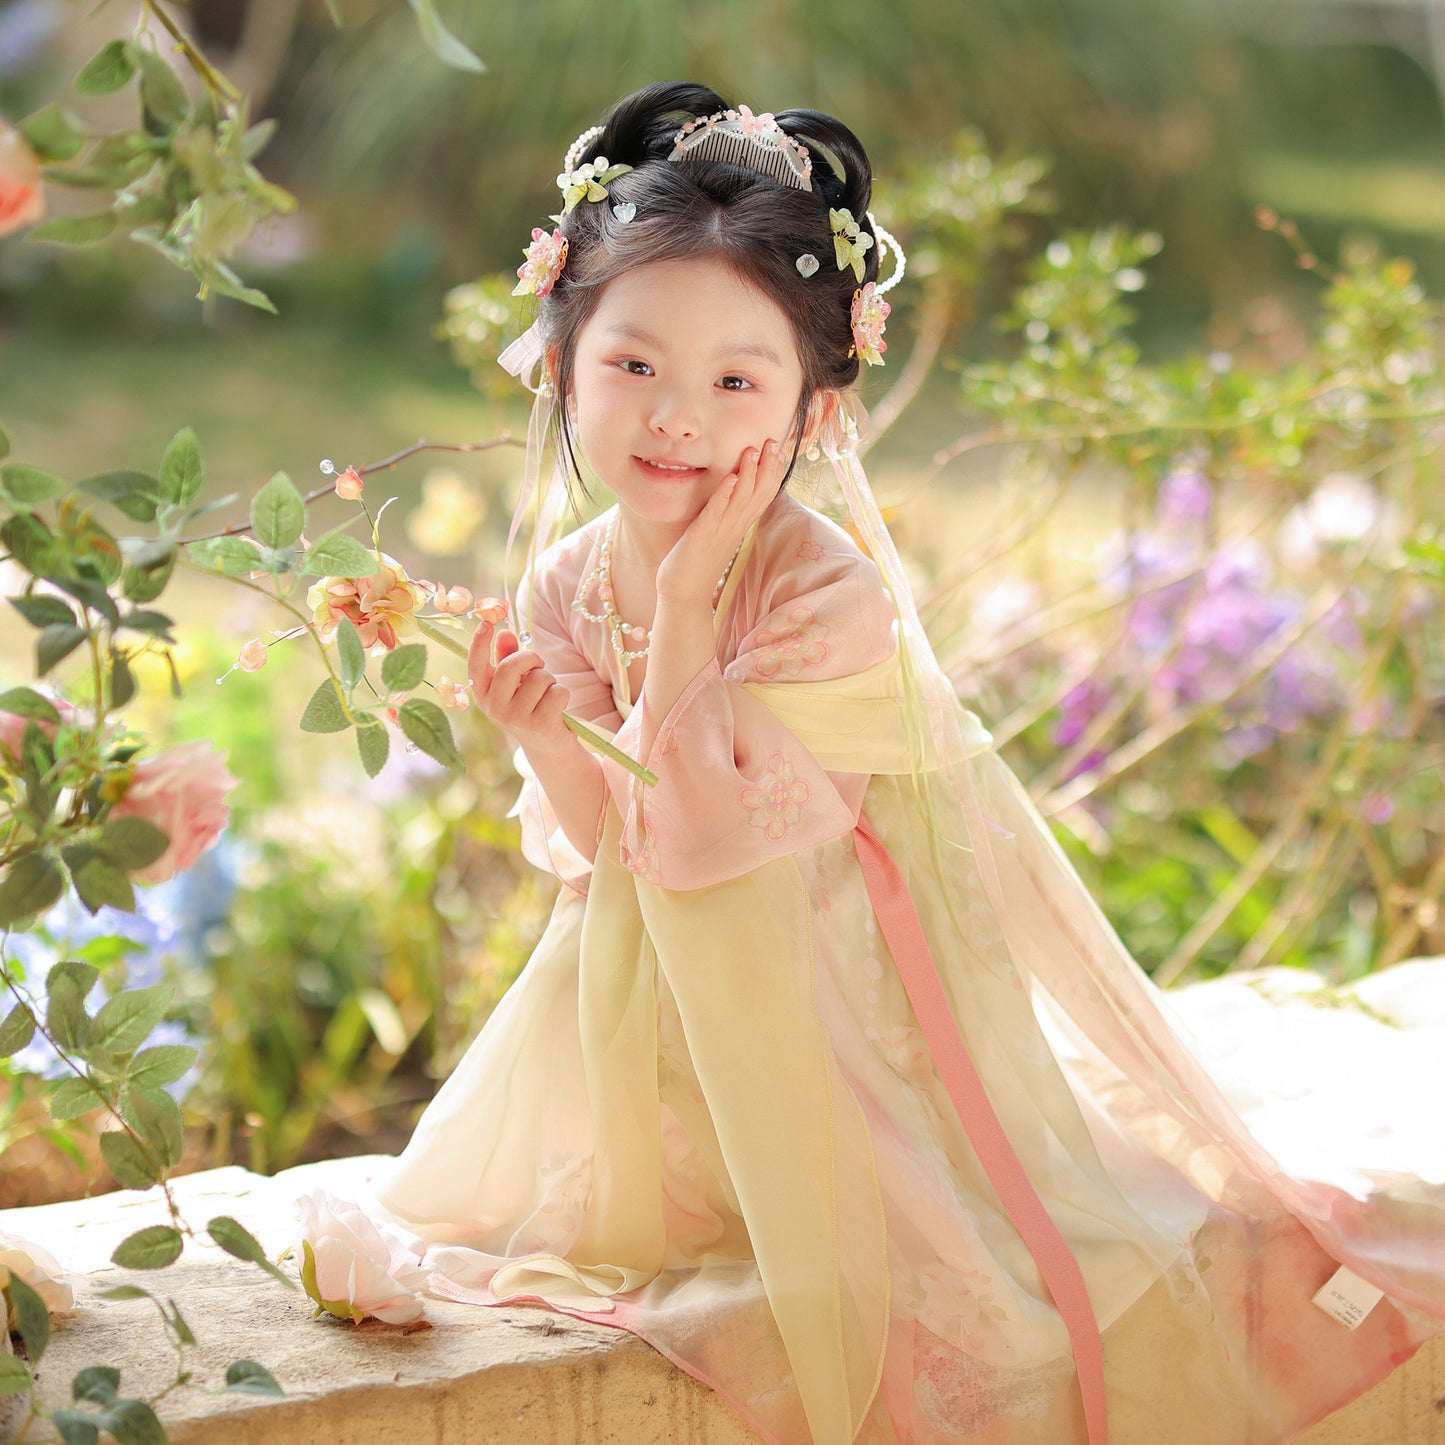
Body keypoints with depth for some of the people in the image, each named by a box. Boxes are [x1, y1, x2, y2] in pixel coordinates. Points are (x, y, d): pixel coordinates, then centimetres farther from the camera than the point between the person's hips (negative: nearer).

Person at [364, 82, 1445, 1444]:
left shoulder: (830, 589, -25)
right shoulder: (565, 586, -6)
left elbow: (701, 839, -28)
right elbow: (606, 846, -1)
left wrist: (689, 597, -30)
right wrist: (546, 742, -21)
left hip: (823, 1003, -6)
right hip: (667, 999, 6)